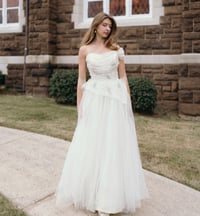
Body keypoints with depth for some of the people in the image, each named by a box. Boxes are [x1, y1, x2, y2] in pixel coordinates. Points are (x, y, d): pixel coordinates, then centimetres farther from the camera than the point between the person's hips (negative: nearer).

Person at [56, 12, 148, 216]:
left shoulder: (116, 48, 8)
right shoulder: (84, 49, 5)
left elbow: (123, 77, 8)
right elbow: (81, 80, 5)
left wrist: (128, 101, 1)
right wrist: (79, 106, 1)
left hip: (115, 100, 1)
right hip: (94, 100, -1)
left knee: (114, 146, 3)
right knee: (91, 146, 3)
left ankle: (108, 197, 15)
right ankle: (93, 193, 18)